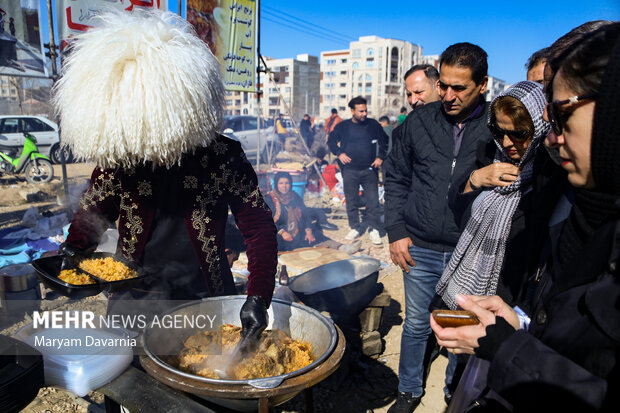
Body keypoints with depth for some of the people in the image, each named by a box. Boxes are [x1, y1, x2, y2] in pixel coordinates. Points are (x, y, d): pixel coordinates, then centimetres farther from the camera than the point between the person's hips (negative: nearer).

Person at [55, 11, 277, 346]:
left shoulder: (221, 155, -13)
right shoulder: (115, 156, -4)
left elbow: (259, 227, -11)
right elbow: (95, 210, 10)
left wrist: (258, 297, -22)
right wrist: (73, 249, -12)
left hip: (205, 297, -1)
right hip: (135, 298, 2)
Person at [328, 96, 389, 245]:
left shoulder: (373, 124, 5)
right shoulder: (342, 126, 4)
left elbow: (384, 141, 14)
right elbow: (331, 141, 14)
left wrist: (380, 157, 3)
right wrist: (339, 153, -1)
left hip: (370, 170, 0)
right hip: (350, 170, 0)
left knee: (373, 201, -2)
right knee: (351, 201, 7)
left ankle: (374, 230, 9)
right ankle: (355, 228, 21)